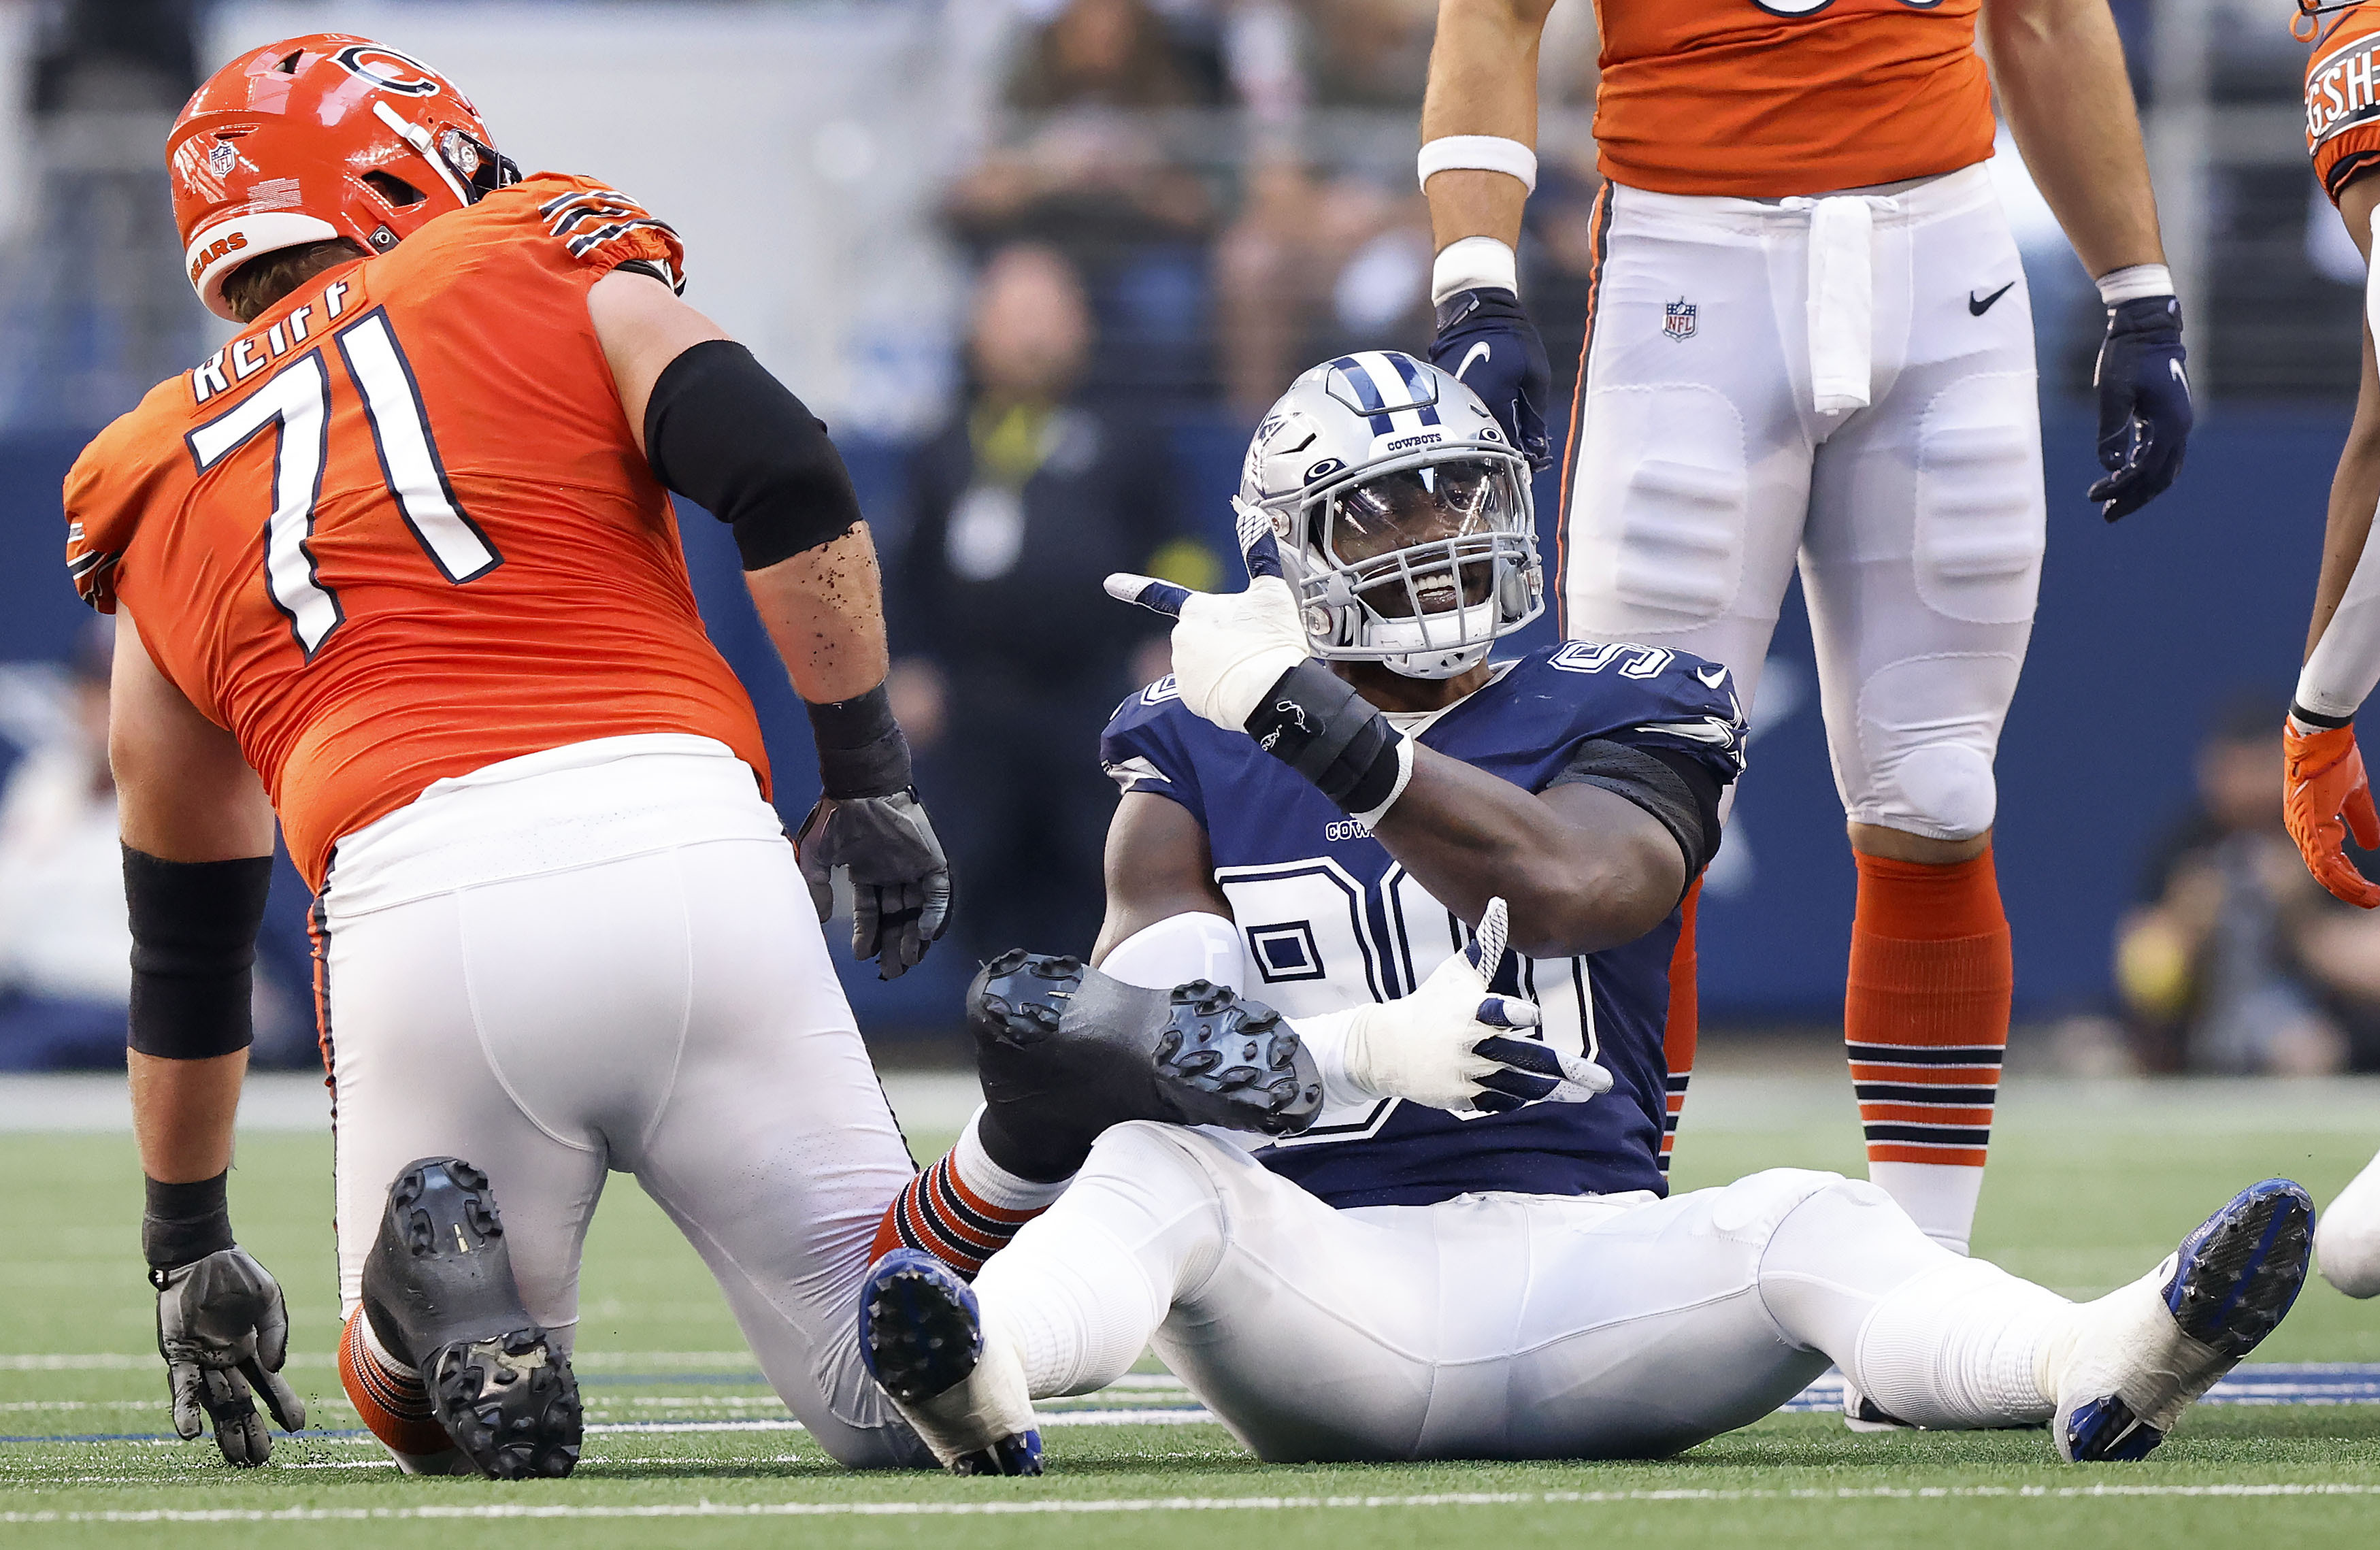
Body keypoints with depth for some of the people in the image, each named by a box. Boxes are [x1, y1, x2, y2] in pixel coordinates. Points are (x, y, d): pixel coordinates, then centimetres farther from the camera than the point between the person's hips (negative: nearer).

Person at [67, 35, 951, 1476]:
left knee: (433, 1412, 23)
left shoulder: (167, 483, 27)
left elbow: (185, 936, 32)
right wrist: (870, 781, 7)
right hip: (685, 848, -1)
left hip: (408, 908, 2)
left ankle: (445, 1270, -12)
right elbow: (789, 485, 0)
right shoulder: (560, 276, 20)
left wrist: (189, 1246, 39)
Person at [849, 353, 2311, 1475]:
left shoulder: (1610, 720, 11)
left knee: (1803, 1224, -29)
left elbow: (1563, 883, -12)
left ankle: (2094, 1369, -58)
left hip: (1581, 1264, 1)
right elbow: (1153, 1023, -3)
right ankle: (986, 1379, -65)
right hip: (1328, 1275, -1)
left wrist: (1313, 726, -20)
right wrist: (1362, 1046, -25)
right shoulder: (1200, 771, 13)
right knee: (1158, 1164, -32)